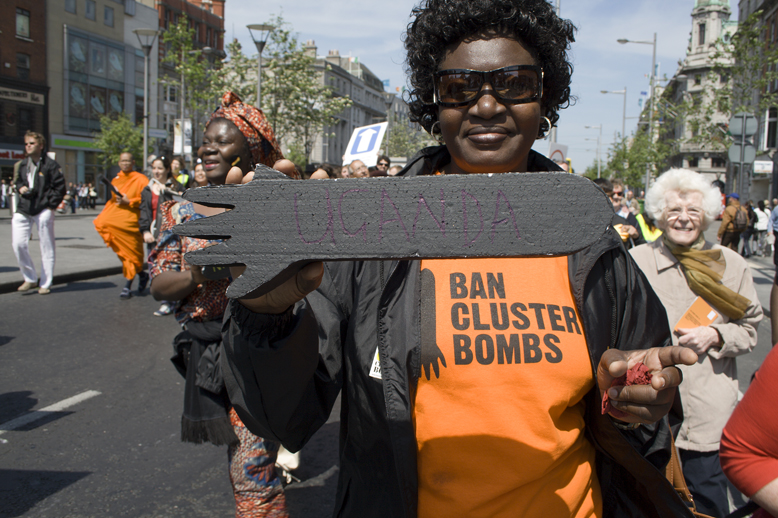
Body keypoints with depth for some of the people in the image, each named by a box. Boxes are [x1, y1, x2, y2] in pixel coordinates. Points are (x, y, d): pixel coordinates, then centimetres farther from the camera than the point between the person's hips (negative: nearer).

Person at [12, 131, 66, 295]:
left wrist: (51, 205, -8)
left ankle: (45, 284, 10)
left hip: (43, 210, -5)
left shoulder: (50, 164, -4)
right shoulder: (22, 164, 14)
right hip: (23, 210, 5)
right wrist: (20, 188, 6)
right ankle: (30, 279, 12)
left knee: (47, 247, 0)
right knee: (18, 244, -5)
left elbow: (60, 187, -4)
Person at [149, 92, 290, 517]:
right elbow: (158, 285, 2)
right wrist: (195, 275, -18)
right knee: (239, 458, 19)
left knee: (253, 469, -5)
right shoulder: (183, 212, 7)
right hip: (207, 351, 4)